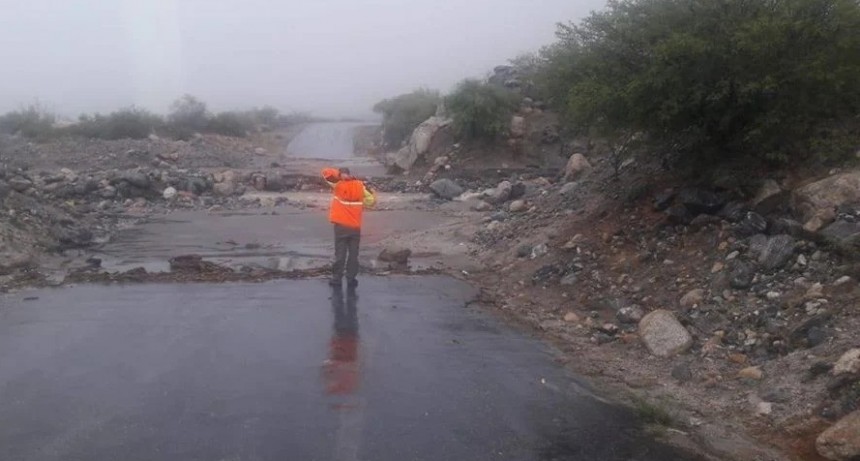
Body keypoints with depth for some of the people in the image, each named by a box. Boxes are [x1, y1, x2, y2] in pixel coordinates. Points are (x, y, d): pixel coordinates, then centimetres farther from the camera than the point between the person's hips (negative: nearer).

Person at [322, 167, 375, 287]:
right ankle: (351, 279, 9)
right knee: (353, 254, 8)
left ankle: (337, 278, 6)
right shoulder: (360, 186, 1)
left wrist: (339, 175, -1)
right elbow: (371, 200, 2)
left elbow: (326, 172, 0)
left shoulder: (338, 185, -4)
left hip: (341, 226, -1)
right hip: (355, 227, 1)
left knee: (340, 253, 5)